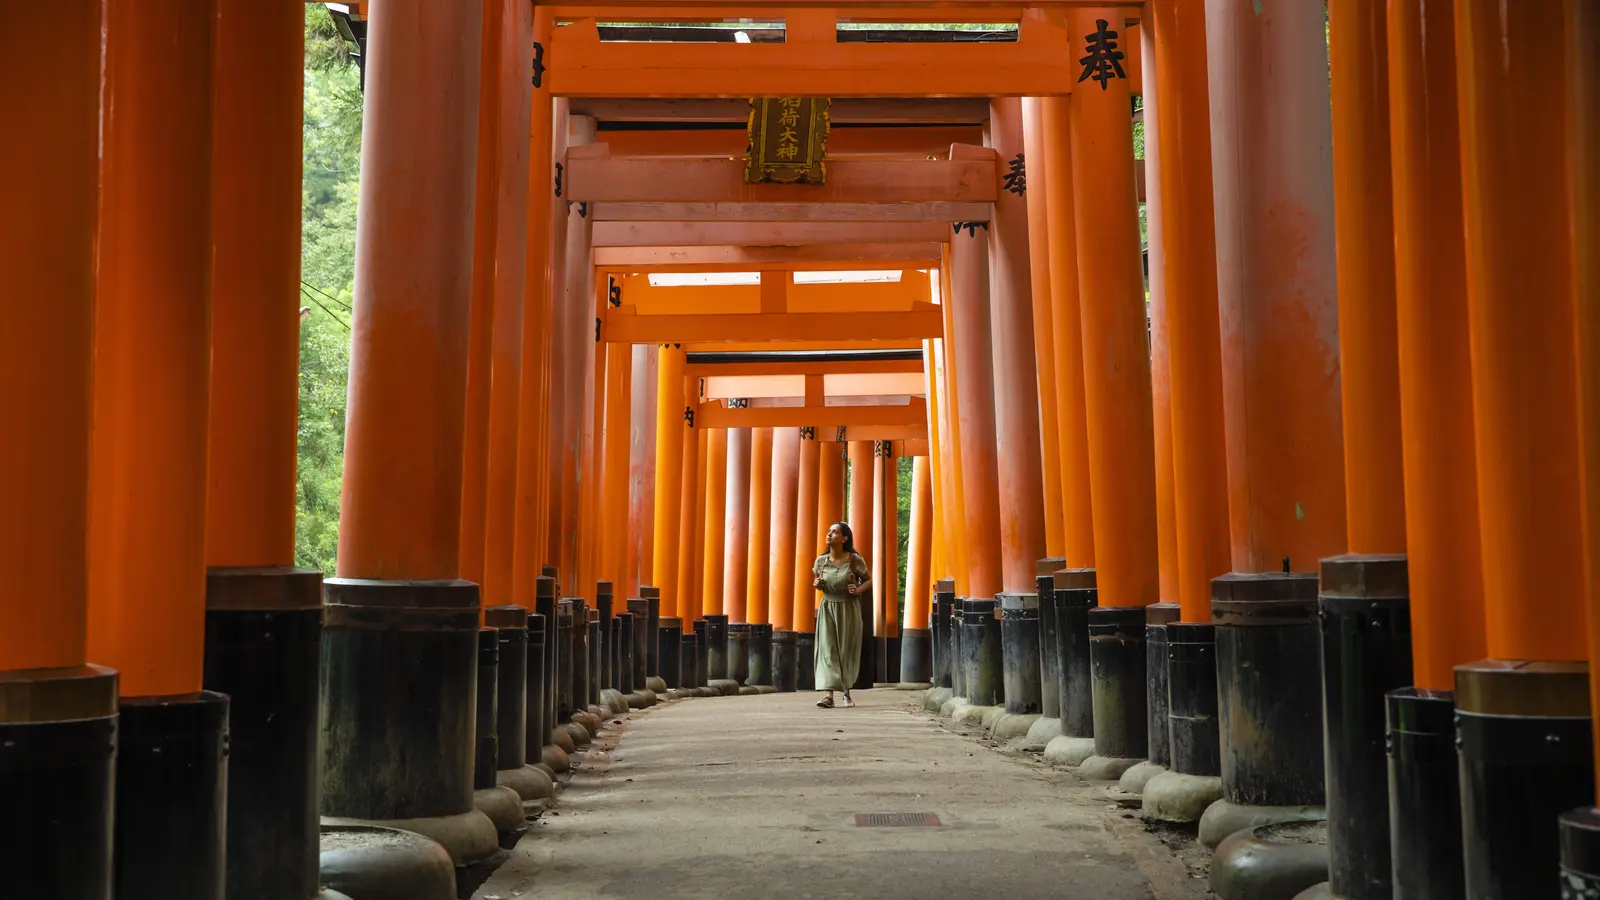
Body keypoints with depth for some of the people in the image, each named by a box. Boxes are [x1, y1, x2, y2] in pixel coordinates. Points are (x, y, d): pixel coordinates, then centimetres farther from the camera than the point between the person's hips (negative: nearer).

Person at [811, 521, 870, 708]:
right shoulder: (821, 561, -4)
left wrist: (860, 590, -18)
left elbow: (869, 580, 2)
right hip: (828, 609, 2)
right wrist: (816, 584, -9)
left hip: (848, 610, -2)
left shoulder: (855, 560, -11)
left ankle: (846, 693, 23)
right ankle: (829, 695, -14)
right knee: (828, 649, -9)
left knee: (847, 650, 6)